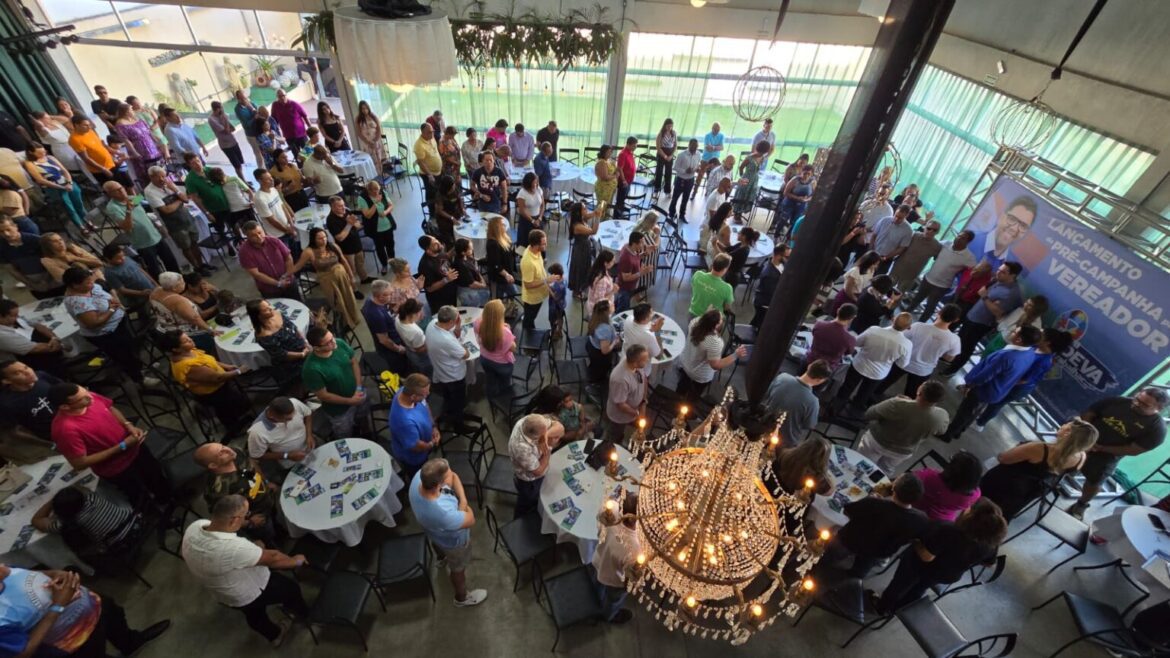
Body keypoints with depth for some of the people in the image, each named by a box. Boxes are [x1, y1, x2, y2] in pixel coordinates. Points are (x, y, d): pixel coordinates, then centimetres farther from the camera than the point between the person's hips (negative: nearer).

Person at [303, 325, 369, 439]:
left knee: (363, 421, 34)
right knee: (346, 440, 22)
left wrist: (359, 387, -14)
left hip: (358, 394, 5)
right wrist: (350, 401, -18)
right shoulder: (312, 368, -36)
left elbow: (354, 362, -5)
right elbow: (323, 395, -24)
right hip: (339, 410, -5)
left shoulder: (340, 343, -22)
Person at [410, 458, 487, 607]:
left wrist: (463, 499, -28)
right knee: (458, 569, 27)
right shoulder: (443, 514, -50)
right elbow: (470, 520, -30)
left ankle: (446, 559, 75)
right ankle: (462, 598, 56)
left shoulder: (419, 475, -34)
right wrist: (463, 505, -14)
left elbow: (453, 476, -17)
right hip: (453, 541, -6)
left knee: (440, 549, 40)